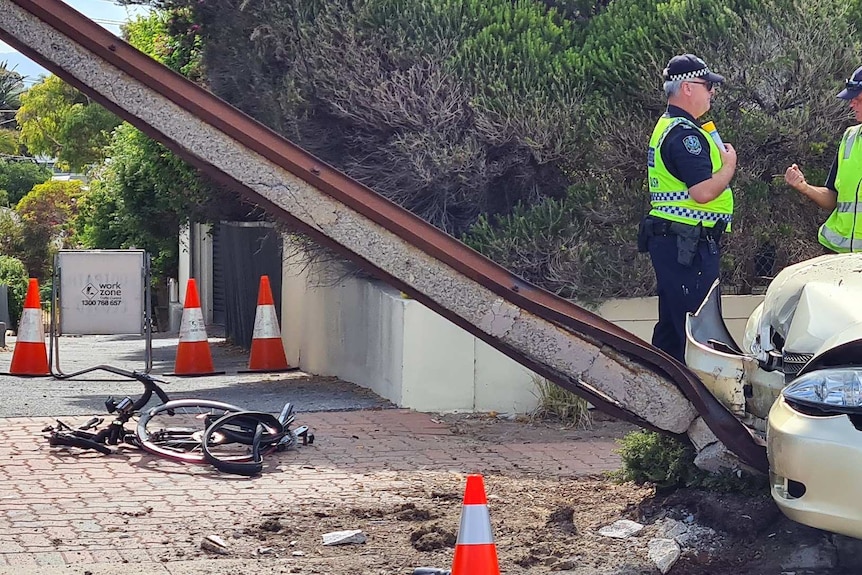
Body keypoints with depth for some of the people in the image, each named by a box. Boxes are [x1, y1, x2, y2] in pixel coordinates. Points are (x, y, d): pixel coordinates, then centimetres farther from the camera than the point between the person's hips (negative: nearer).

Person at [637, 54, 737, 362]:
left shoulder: (666, 127, 18)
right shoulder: (685, 133, -17)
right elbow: (703, 192, -25)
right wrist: (729, 164, -8)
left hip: (669, 241, 11)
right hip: (688, 244, -11)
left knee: (672, 324, 16)